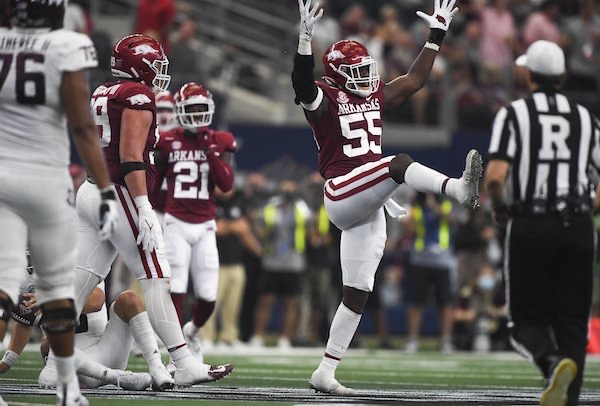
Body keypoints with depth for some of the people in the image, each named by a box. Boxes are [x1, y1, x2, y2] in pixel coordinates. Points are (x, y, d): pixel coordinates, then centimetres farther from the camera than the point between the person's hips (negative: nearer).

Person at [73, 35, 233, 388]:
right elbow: (131, 155, -19)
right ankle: (186, 365, -5)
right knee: (157, 281, -6)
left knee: (83, 280, 5)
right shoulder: (138, 96, -9)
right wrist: (144, 209, -22)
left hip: (92, 190, 9)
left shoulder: (103, 95, 18)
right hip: (121, 196, -9)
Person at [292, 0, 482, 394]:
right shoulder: (325, 99, -1)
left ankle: (326, 372, 9)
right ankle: (460, 189, -56)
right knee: (398, 163, -29)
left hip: (369, 208, 8)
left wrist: (436, 35, 26)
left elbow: (415, 78, 27)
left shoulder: (375, 97, 20)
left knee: (357, 293, 6)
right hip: (343, 192, -8)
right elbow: (303, 83, -23)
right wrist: (306, 39, -36)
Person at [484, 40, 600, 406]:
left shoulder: (514, 114, -1)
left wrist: (500, 208, 6)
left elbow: (495, 176, -12)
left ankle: (553, 361, -26)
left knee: (527, 320, 6)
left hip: (530, 225, -2)